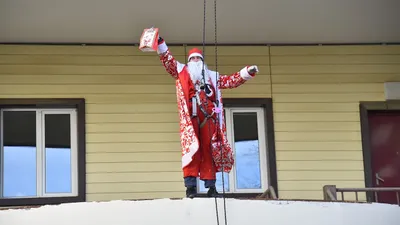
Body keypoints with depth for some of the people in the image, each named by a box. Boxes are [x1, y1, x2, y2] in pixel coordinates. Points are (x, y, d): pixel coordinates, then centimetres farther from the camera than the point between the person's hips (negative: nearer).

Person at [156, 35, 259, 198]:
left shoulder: (212, 76, 27)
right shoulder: (182, 72, 21)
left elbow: (231, 81, 27)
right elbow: (168, 61, 11)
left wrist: (247, 72, 16)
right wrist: (160, 44, -2)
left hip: (208, 117, 2)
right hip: (190, 116, -2)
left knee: (208, 150, -2)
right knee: (191, 147, -13)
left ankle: (210, 186, -1)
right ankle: (191, 185, -15)